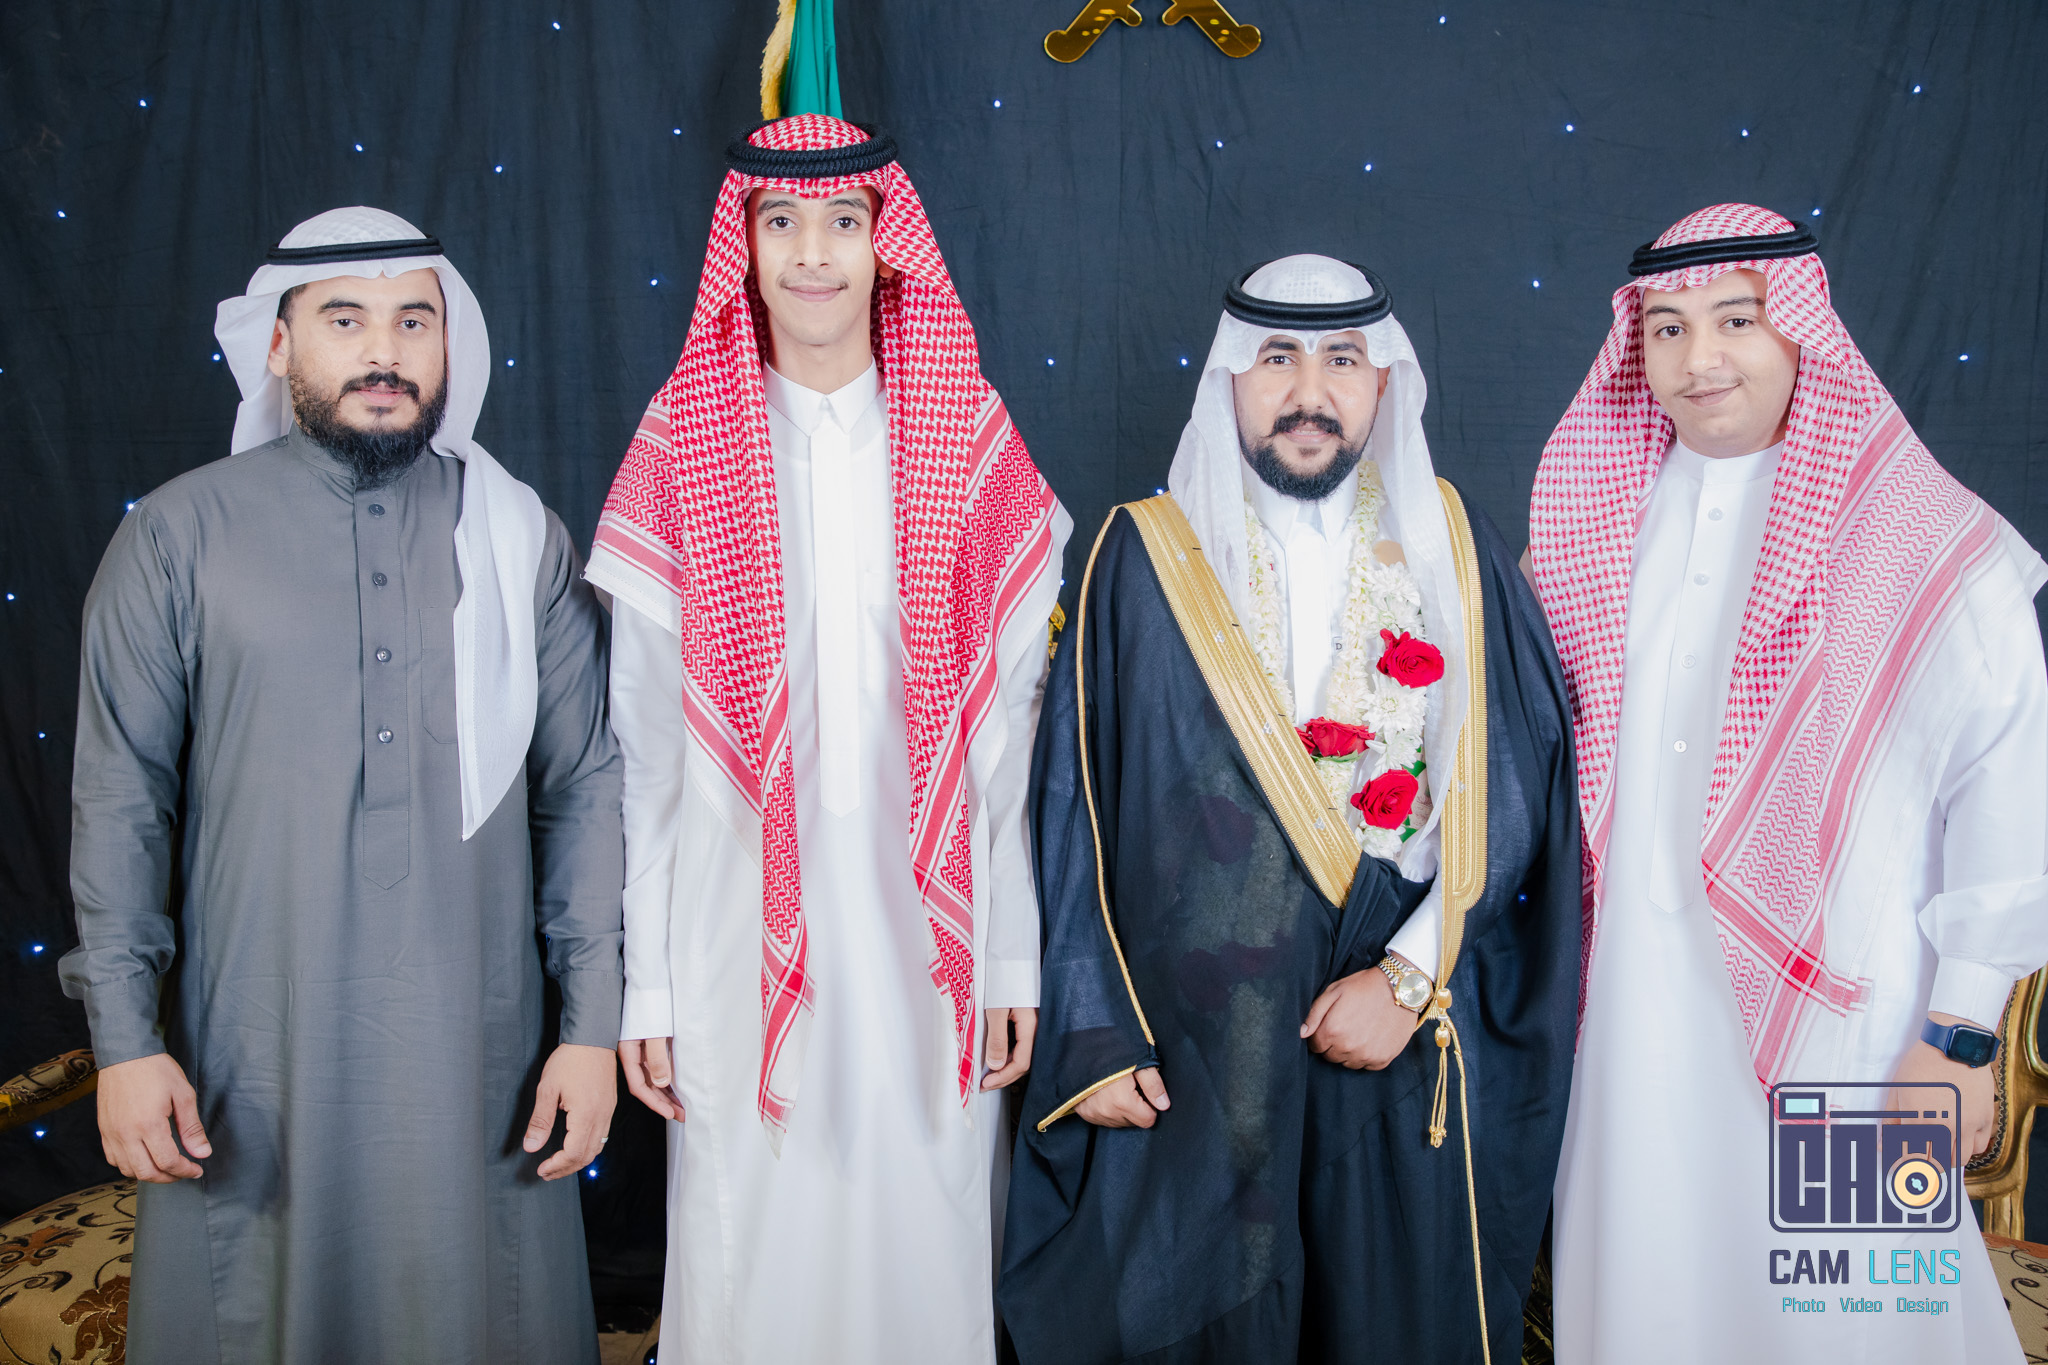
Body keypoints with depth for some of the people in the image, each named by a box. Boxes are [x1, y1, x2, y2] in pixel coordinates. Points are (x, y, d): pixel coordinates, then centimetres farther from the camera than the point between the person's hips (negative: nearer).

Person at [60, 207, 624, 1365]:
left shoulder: (521, 536, 2)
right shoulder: (180, 537, -2)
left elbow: (585, 784, 2)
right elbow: (121, 802, -1)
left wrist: (594, 1023, -2)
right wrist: (126, 1039, -6)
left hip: (473, 1052, 1)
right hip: (253, 1061, -1)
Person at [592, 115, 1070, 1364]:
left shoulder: (972, 442, 3)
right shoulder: (684, 449, 0)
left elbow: (1012, 724, 3)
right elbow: (640, 739, 0)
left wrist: (1016, 956, 0)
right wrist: (642, 981, -2)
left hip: (928, 933, 1)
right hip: (744, 943, 0)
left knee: (928, 1238, 9)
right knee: (753, 1254, 7)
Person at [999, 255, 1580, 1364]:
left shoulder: (1450, 547, 3)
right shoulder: (1146, 557, -1)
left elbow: (1513, 787, -1)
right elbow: (1075, 807, -1)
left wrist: (1410, 978, -11)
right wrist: (1095, 1037, -6)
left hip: (1409, 1045, 1)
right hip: (1189, 1043, -1)